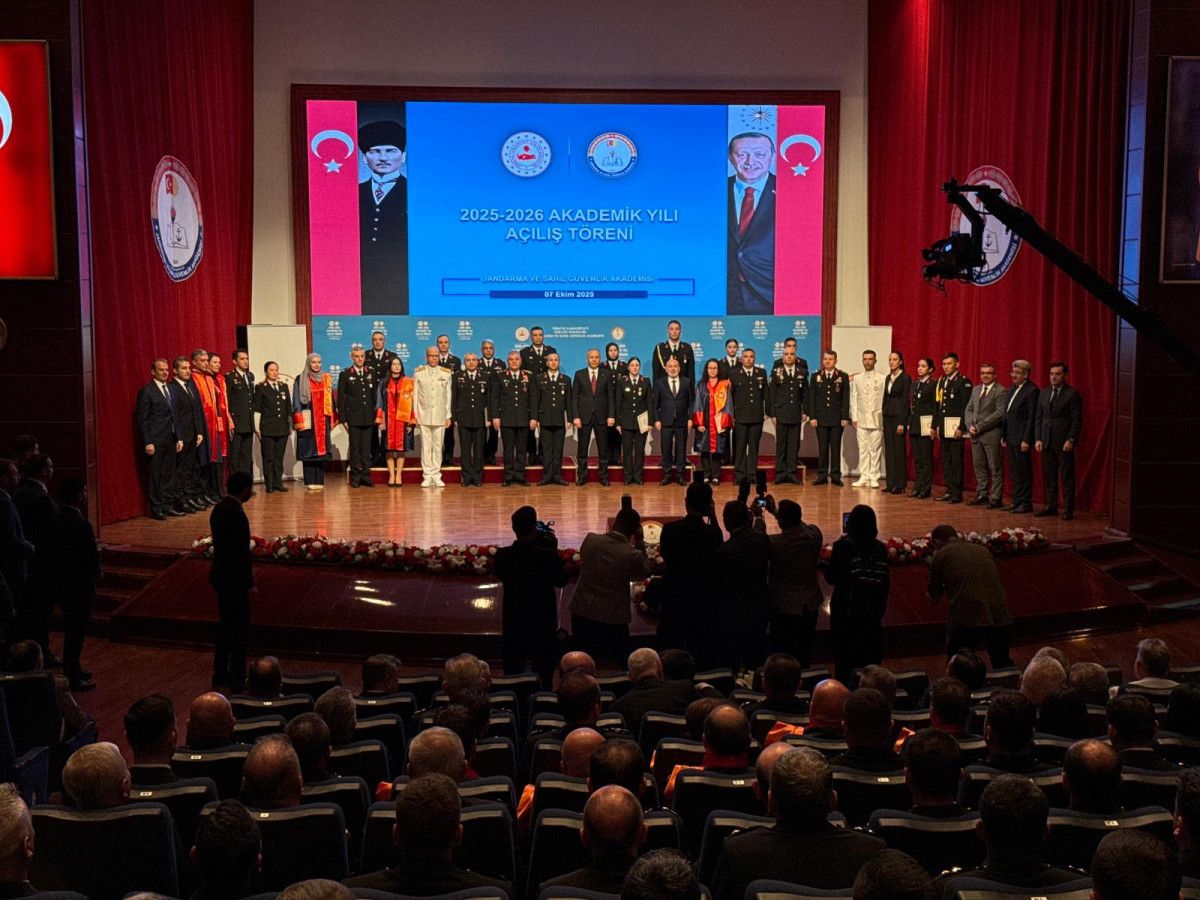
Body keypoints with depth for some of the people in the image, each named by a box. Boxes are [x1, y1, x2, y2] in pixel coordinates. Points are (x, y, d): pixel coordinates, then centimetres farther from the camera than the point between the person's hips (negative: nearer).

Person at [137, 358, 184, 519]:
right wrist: (148, 442, -14)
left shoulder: (170, 389, 12)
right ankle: (156, 509, 8)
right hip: (155, 441, -7)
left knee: (169, 474, 11)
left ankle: (169, 505, 19)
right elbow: (143, 419, -10)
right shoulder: (146, 391, -8)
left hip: (170, 439, 7)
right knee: (155, 475, 1)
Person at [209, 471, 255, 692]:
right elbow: (241, 552, -22)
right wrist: (249, 583, -14)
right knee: (239, 629, 1)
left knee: (225, 625, 18)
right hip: (234, 581, -9)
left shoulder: (219, 508, 6)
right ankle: (237, 679, 9)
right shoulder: (237, 514, -23)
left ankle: (220, 674, 27)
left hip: (220, 576, 9)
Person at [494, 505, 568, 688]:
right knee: (544, 668, 15)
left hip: (513, 623, 2)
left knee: (512, 671, 16)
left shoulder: (502, 555, -16)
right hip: (543, 623, -2)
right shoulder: (549, 556, -22)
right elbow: (561, 581, -6)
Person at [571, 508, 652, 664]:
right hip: (613, 619, -3)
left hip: (581, 613, 3)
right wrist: (640, 543, -2)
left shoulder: (590, 540, -12)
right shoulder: (633, 555, -19)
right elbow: (644, 573, 1)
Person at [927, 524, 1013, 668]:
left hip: (966, 620, -4)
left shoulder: (940, 555, 9)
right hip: (1000, 618, 4)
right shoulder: (983, 550, 22)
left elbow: (933, 598, 15)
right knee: (1003, 665, 23)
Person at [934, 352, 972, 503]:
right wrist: (934, 425, 14)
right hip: (943, 428, 8)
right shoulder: (941, 382, 16)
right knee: (946, 461, 11)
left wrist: (961, 428, -19)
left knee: (956, 462, -4)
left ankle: (957, 493, 0)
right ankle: (949, 491, 17)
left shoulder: (963, 381, -8)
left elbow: (966, 407, -14)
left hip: (955, 428, -8)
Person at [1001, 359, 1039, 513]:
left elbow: (1032, 417, -16)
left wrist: (1026, 440, -19)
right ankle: (1017, 501, 20)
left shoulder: (1032, 390, -13)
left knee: (1024, 471, -1)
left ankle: (1026, 503, 6)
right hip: (1011, 437, 9)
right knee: (1014, 471, 13)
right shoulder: (1012, 388, 14)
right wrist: (1003, 435, 14)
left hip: (1022, 438, -9)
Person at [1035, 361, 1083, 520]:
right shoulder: (1044, 394, 13)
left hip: (1064, 442, -6)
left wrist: (1071, 440, -14)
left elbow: (1077, 419, -7)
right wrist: (1038, 439, 6)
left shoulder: (1072, 394, -4)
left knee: (1066, 476, -2)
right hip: (1047, 441, 6)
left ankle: (1068, 509, 2)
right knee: (1049, 476, 9)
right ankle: (1051, 506, 17)